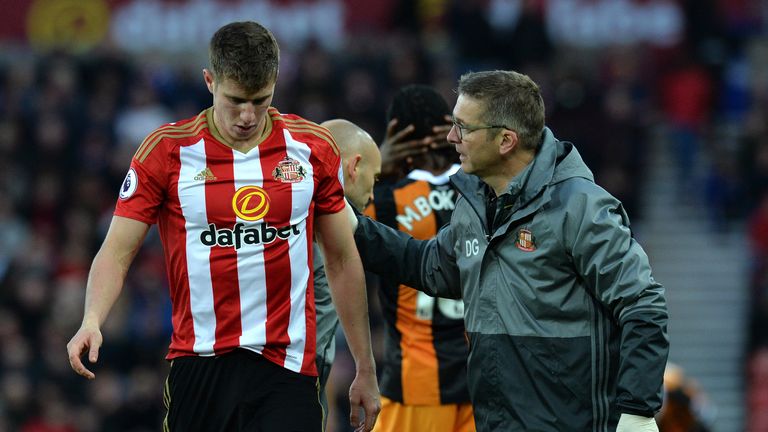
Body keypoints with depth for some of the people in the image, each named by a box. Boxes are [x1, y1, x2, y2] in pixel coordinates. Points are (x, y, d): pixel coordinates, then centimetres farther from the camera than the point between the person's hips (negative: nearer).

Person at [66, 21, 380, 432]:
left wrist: (365, 370, 13)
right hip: (197, 366, 0)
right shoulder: (167, 150, -1)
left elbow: (342, 260, 13)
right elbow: (117, 252, -1)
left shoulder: (313, 147, 4)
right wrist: (92, 321, -21)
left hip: (287, 367, 0)